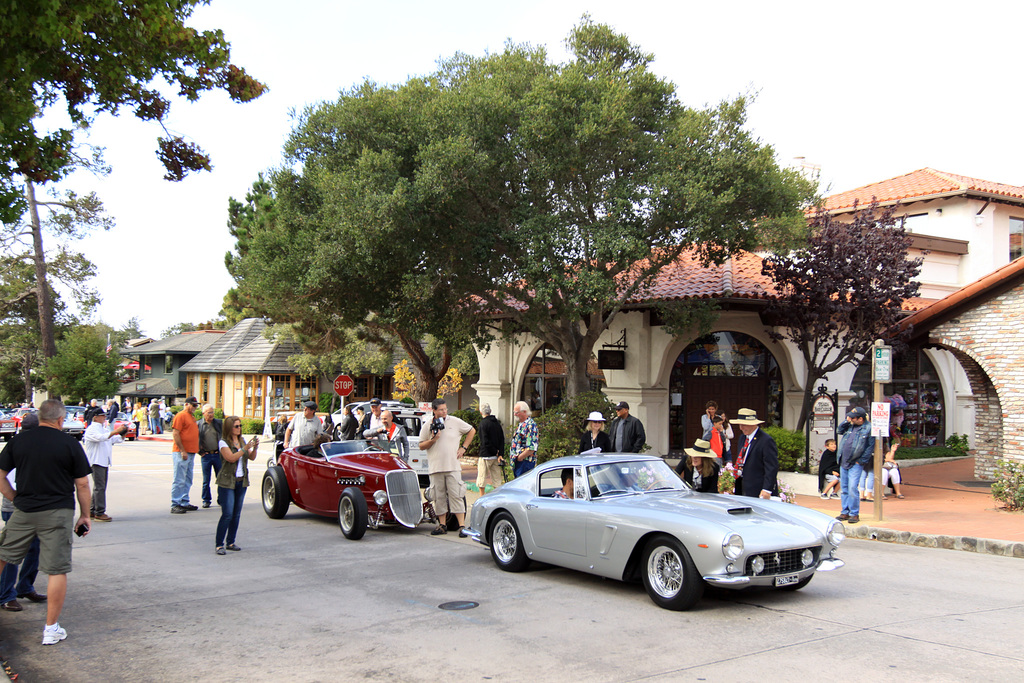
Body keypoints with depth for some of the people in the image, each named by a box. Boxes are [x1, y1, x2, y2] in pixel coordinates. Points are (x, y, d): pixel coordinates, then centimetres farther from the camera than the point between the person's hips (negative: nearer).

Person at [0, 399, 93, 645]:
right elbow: (82, 484, -2)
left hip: (23, 513, 3)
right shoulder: (70, 444, -5)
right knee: (57, 570, 2)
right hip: (58, 513, -3)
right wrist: (85, 515, 8)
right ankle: (51, 629, 6)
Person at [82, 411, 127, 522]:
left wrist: (123, 434, 5)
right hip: (96, 462, -9)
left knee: (99, 487, 11)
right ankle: (99, 513, -12)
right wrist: (115, 431, -31)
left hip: (104, 462, 9)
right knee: (99, 487, -12)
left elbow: (114, 440, 23)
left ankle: (93, 511, 17)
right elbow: (100, 437, -27)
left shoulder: (104, 428, 20)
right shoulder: (91, 430, -8)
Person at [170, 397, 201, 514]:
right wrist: (182, 451, -19)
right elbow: (175, 434, -16)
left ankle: (184, 503, 20)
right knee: (179, 480, -8)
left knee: (188, 480, 13)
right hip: (181, 453, -9)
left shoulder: (192, 417, 19)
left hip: (190, 453, 9)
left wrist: (197, 447, 18)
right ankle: (175, 505, -5)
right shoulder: (181, 416, -9)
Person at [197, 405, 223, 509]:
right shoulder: (198, 425, 1)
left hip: (218, 454, 1)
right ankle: (206, 500, 13)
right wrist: (200, 451, 1)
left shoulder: (219, 423, 5)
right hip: (205, 456, -1)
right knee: (206, 480, 3)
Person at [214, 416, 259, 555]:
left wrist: (255, 447, -12)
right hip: (227, 482, -6)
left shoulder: (242, 441, 11)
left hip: (241, 481, 6)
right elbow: (231, 458, -19)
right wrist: (245, 448, -23)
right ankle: (219, 544, -4)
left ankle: (230, 542, 17)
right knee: (227, 514, -11)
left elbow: (252, 457, 6)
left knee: (236, 514, 8)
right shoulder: (223, 442, -7)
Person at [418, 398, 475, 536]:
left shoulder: (455, 422, 4)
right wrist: (433, 440, -10)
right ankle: (442, 525, 16)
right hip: (435, 468, 1)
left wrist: (463, 448, 9)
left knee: (456, 496, -6)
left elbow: (472, 431, 16)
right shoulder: (427, 425, 5)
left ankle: (462, 526, -6)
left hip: (453, 466, -1)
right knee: (439, 497, 6)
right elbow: (421, 446, 8)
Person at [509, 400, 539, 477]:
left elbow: (531, 449, -22)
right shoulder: (521, 425, 18)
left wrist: (519, 458, -16)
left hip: (525, 463, -10)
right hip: (517, 463, 10)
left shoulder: (530, 425, -15)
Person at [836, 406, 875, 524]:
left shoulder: (868, 429, -8)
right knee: (844, 488, 10)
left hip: (855, 464, -7)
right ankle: (845, 512, 18)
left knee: (852, 488, -13)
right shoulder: (850, 426, 11)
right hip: (843, 463, 7)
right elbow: (839, 430, 21)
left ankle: (855, 514, -3)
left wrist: (861, 461, -11)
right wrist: (846, 421, 5)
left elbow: (870, 447, -9)